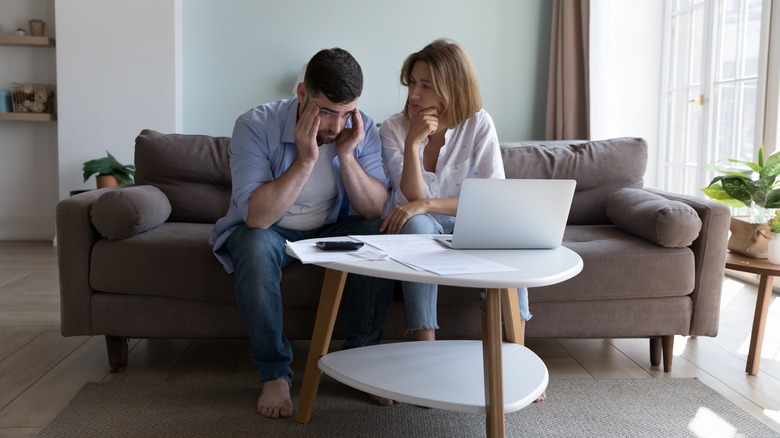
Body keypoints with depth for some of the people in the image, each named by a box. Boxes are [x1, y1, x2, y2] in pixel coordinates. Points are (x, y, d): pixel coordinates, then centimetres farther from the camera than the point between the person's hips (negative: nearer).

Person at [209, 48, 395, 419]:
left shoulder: (361, 129, -13)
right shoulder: (256, 126, -24)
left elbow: (375, 212, -17)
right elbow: (256, 217, -32)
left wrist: (346, 155, -29)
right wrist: (305, 159, -37)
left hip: (332, 229, 3)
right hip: (268, 230, -2)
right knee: (256, 246, -36)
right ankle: (274, 373, -17)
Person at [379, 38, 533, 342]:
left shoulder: (478, 124, -9)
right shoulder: (393, 129, -9)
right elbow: (413, 199, -16)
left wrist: (426, 204, -29)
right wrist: (412, 143, -29)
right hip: (420, 228, 0)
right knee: (416, 225, -35)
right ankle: (425, 345, -34)